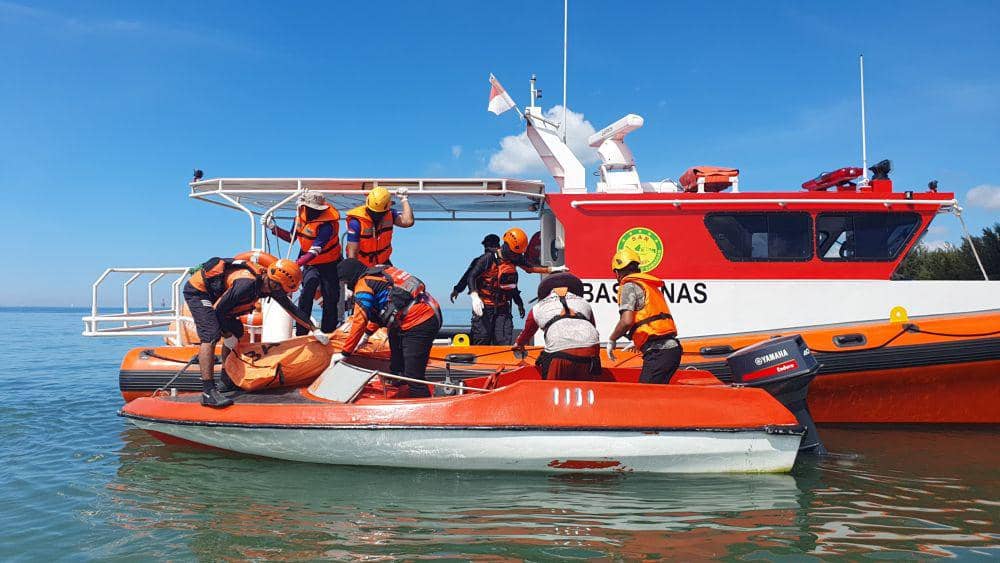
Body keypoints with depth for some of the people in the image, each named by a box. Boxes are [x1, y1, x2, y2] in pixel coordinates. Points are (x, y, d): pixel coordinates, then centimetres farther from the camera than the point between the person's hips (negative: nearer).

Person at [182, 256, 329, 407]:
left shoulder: (270, 283, -7)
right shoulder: (247, 283, -34)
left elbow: (290, 308, 6)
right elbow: (218, 310, -24)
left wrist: (314, 330, 9)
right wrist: (227, 335, -11)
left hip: (212, 291, 10)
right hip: (197, 291, -9)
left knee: (236, 332, 11)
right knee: (211, 336, -22)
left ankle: (227, 380, 21)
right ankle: (208, 392, -27)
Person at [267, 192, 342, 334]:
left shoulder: (326, 225, -28)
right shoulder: (301, 215, -6)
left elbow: (314, 252, -34)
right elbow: (291, 237, 10)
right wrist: (273, 228, -1)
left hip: (329, 265, -4)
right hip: (310, 264, 4)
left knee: (330, 299, 2)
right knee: (306, 294, -17)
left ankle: (328, 332, 16)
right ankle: (301, 331, -16)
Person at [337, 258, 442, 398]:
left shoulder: (363, 284, -1)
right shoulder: (380, 272, 26)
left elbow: (359, 322, -5)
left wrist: (344, 353, 3)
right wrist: (367, 334, 45)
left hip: (419, 325, -10)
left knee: (413, 377, -8)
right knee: (394, 334, 35)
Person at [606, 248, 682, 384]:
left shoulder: (629, 286, -3)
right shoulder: (652, 285, 22)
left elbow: (627, 321, -17)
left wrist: (611, 340, -1)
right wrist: (638, 342, 37)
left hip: (657, 352, -8)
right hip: (673, 348, 9)